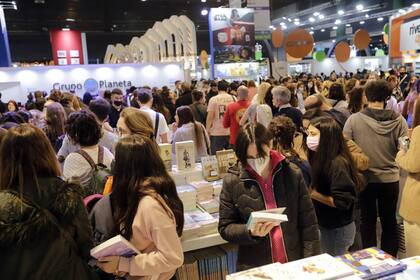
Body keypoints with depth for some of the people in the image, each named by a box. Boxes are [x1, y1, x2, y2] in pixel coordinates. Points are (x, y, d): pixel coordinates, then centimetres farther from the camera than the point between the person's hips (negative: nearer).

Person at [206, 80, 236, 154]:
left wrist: (207, 129, 2)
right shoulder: (233, 98, 2)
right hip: (231, 131, 3)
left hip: (217, 132, -3)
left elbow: (210, 116, -8)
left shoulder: (213, 99, -5)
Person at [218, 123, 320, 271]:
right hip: (254, 269, -1)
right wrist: (251, 233, -21)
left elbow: (308, 223, -2)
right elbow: (225, 227, -4)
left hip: (295, 264, 1)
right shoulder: (232, 181, -10)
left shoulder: (292, 174, -7)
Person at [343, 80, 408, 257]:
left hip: (365, 178, -1)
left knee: (368, 221, 16)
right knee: (389, 221, 19)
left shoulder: (354, 119, -16)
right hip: (390, 179, 1)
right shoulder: (398, 120, -13)